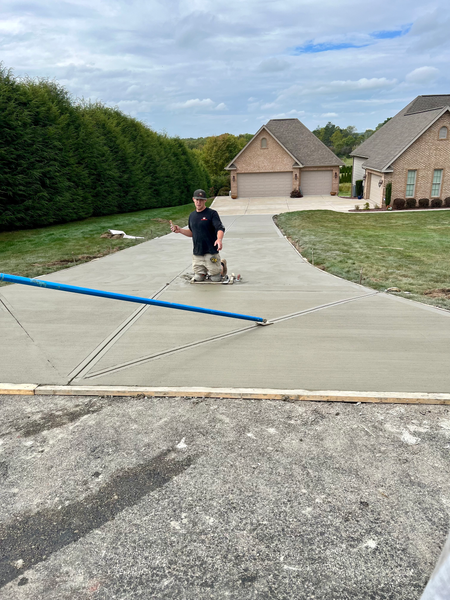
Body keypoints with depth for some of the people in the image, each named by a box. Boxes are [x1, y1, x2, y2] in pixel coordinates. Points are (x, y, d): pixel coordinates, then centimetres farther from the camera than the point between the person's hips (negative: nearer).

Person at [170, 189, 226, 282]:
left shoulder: (212, 213, -6)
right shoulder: (192, 215, 13)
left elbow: (220, 229, -17)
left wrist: (219, 239, -38)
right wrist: (180, 230, 6)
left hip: (211, 252, -5)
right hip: (197, 253, 5)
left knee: (215, 278, 2)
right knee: (198, 278, 8)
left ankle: (222, 265, 32)